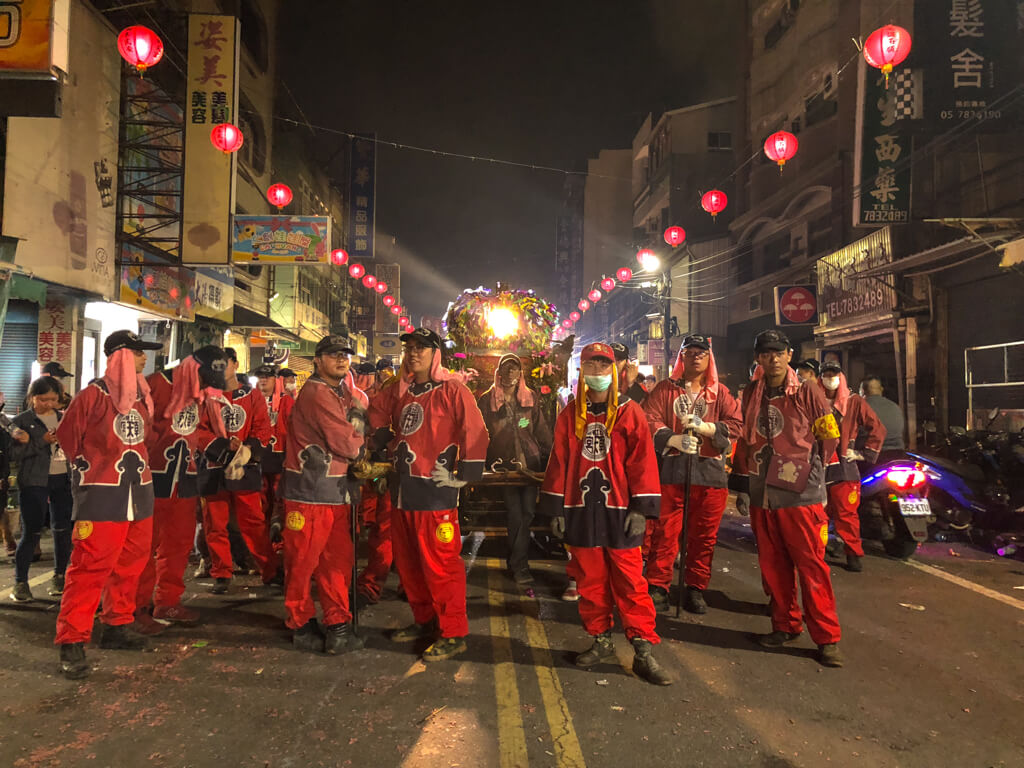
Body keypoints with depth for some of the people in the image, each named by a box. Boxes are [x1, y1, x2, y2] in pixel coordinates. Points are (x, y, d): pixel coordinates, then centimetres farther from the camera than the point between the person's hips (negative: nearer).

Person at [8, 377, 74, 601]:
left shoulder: (64, 417, 12)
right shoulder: (21, 421, 1)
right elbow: (14, 453, -7)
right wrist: (42, 441, -17)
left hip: (63, 479, 3)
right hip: (34, 482, -3)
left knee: (62, 529, 6)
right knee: (31, 532, -4)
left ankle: (59, 576, 18)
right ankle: (20, 582, 7)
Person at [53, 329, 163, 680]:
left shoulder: (142, 396, 10)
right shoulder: (93, 394, -8)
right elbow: (66, 436, -1)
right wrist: (91, 470, 5)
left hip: (139, 493, 7)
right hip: (102, 495, -6)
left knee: (129, 564, 13)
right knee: (90, 566, -7)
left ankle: (117, 625, 28)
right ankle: (72, 641, 1)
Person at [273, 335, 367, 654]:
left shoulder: (343, 390, 15)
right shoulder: (317, 393, -15)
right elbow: (347, 445, -17)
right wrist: (358, 440, 3)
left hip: (338, 490, 9)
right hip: (310, 490, -9)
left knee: (339, 559, 11)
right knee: (302, 561, 5)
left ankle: (337, 625, 20)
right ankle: (301, 626, 19)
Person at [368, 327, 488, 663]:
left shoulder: (452, 390, -8)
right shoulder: (400, 390, 12)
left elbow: (476, 432, -13)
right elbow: (377, 407, 32)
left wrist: (464, 474, -13)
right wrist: (382, 435, 19)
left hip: (436, 489, -8)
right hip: (403, 489, 8)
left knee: (440, 563, -5)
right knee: (407, 562, 17)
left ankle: (453, 634, 7)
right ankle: (424, 620, 33)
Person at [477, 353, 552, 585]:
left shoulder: (531, 398, 11)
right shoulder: (487, 400, 5)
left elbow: (542, 432, 12)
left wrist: (548, 458, 7)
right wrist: (484, 462, 0)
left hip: (530, 463, 2)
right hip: (504, 465, -2)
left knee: (527, 512, -2)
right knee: (516, 514, -7)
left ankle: (516, 562, 14)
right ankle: (519, 566, 4)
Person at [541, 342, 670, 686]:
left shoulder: (630, 412, 0)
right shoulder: (570, 415, 7)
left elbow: (643, 461, -3)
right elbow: (559, 461, 7)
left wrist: (641, 509, -9)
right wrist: (556, 509, 4)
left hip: (620, 510, -2)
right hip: (581, 509, 3)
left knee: (630, 582, 0)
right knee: (590, 580, 10)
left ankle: (643, 652, 7)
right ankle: (601, 641, 25)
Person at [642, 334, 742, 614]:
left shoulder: (720, 392, 12)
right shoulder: (666, 388, 8)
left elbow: (735, 424, 1)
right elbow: (650, 420, -2)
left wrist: (705, 427, -15)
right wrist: (673, 438, -19)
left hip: (710, 469, 2)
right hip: (671, 468, -1)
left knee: (704, 534, 7)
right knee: (664, 530, 0)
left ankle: (695, 589, 20)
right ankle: (658, 587, 10)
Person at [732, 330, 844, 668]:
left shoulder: (808, 395, -3)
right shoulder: (751, 396, 9)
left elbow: (830, 438, 2)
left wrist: (813, 476, 0)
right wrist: (743, 485, 12)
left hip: (801, 497, -4)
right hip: (762, 497, 4)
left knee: (812, 567, -1)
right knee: (772, 566, 11)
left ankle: (827, 638, 9)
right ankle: (785, 625, 26)